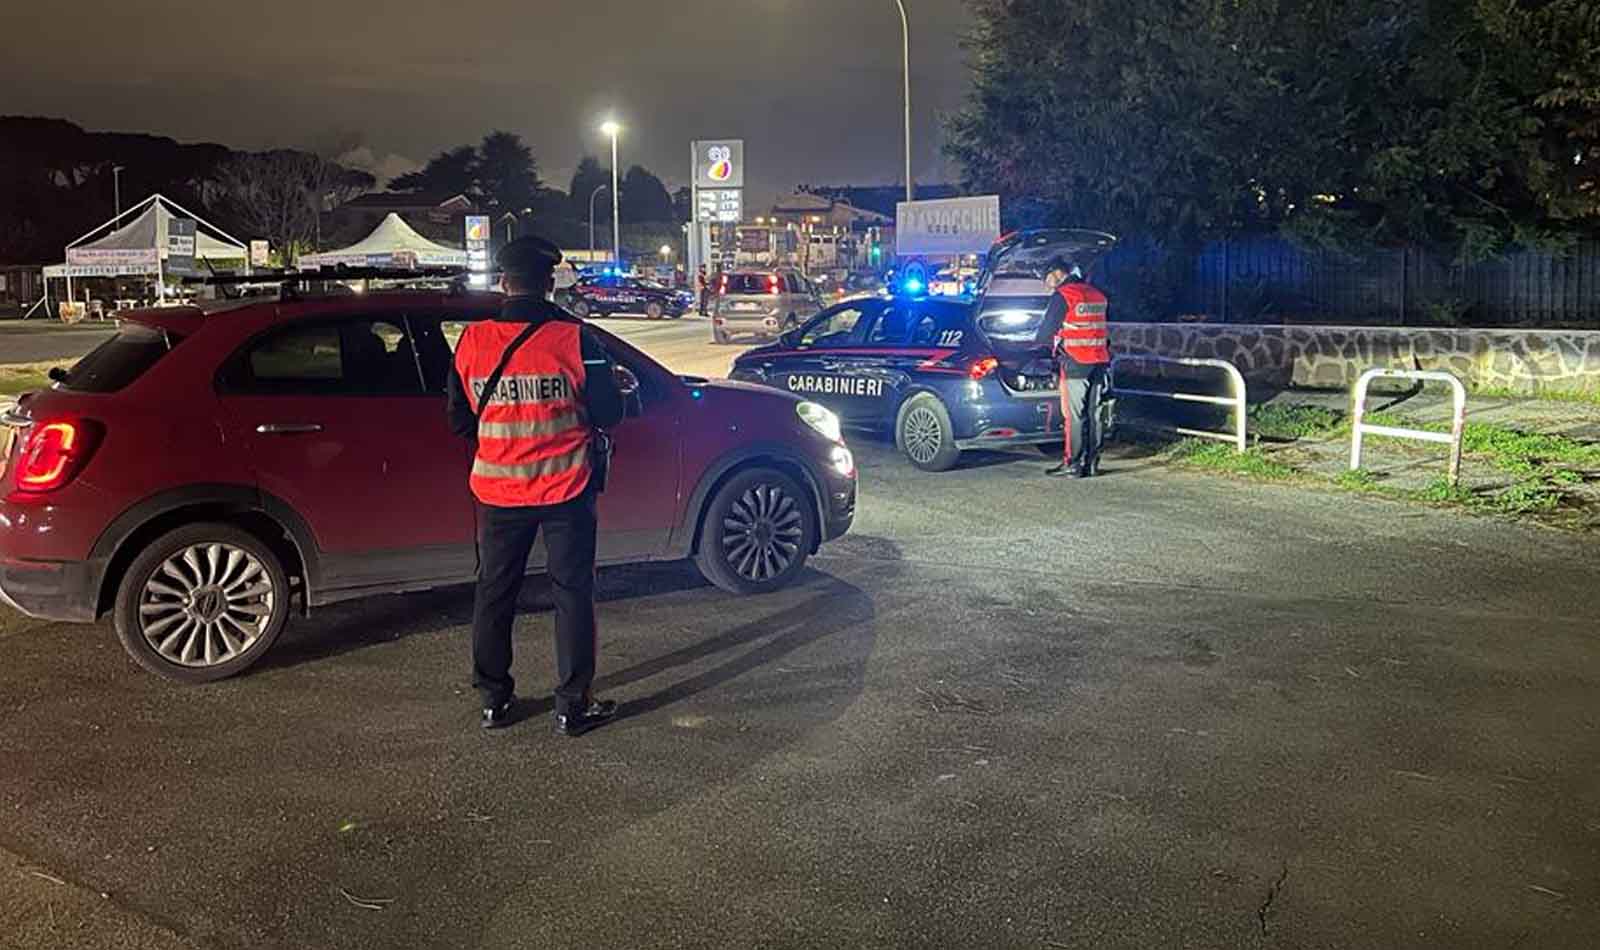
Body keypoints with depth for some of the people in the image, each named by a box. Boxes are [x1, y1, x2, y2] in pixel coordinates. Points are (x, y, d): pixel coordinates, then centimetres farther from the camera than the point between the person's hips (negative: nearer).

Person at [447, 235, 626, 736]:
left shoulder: (473, 341, -4)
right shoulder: (575, 338, -13)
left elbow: (459, 419, 5)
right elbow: (608, 412, -7)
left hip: (498, 491, 3)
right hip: (565, 489, -2)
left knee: (494, 594, 16)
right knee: (572, 592, 8)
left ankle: (494, 700, 23)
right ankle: (573, 705, 11)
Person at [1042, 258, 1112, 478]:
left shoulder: (1063, 295, -7)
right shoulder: (1097, 295, 14)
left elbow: (1048, 327, -4)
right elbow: (1099, 327, 17)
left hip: (1075, 363, -7)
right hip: (1099, 361, 7)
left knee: (1073, 415, -4)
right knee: (1094, 414, 9)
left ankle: (1073, 464, -4)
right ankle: (1092, 463, 12)